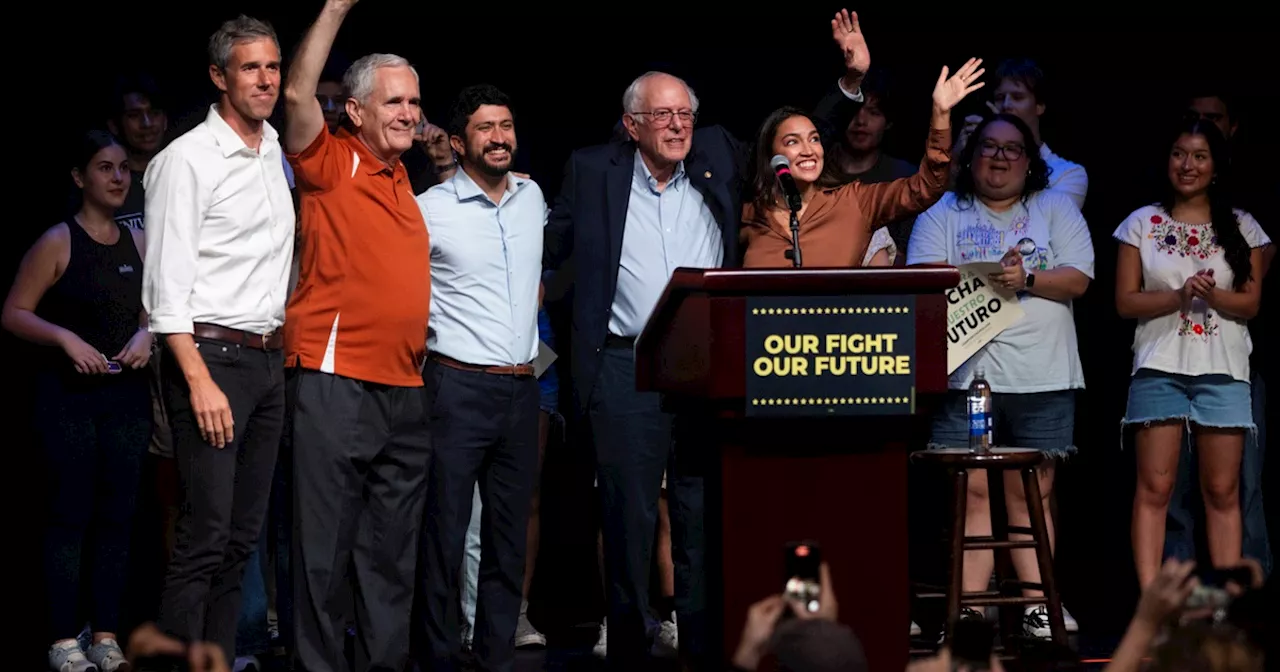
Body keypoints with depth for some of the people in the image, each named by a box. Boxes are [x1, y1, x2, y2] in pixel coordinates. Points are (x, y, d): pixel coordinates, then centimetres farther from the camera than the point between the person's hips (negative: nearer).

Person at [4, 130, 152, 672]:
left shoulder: (140, 243, 8)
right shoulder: (58, 243, -6)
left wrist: (146, 334, -2)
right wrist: (66, 338, -19)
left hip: (127, 393, 5)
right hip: (69, 394, -5)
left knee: (117, 516, 5)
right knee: (70, 515, -4)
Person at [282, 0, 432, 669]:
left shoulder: (400, 179, 17)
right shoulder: (332, 163, -2)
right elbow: (298, 94, -19)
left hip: (404, 386, 7)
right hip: (335, 380, -7)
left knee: (394, 546, 11)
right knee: (324, 542, -4)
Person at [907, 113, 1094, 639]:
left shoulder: (1056, 209, 13)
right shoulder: (944, 214, 11)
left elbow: (1077, 279, 2)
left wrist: (1027, 279, -15)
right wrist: (993, 276, -17)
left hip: (1040, 378, 1)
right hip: (967, 374, 0)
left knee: (1031, 494, 3)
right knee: (973, 492, -5)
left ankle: (1038, 607, 6)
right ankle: (968, 609, -4)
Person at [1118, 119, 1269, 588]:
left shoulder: (1242, 228, 9)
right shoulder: (1142, 224, 7)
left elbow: (1250, 303, 4)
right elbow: (1126, 301, 1)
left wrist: (1212, 295, -16)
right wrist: (1180, 296, -14)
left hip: (1223, 370, 1)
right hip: (1160, 367, -1)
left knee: (1222, 492, 1)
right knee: (1155, 488, -6)